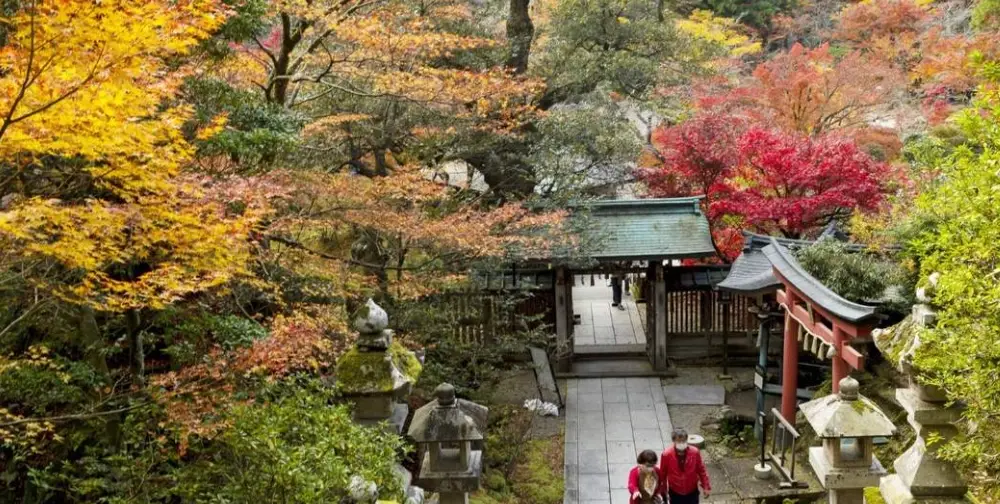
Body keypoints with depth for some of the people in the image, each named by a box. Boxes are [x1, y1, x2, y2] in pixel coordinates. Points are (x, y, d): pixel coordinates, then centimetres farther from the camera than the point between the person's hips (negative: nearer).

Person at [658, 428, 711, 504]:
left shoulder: (695, 452, -21)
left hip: (692, 492, 1)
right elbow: (662, 473, -9)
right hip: (675, 493, -1)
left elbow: (701, 470, -5)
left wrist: (706, 487, -2)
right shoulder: (667, 454, -24)